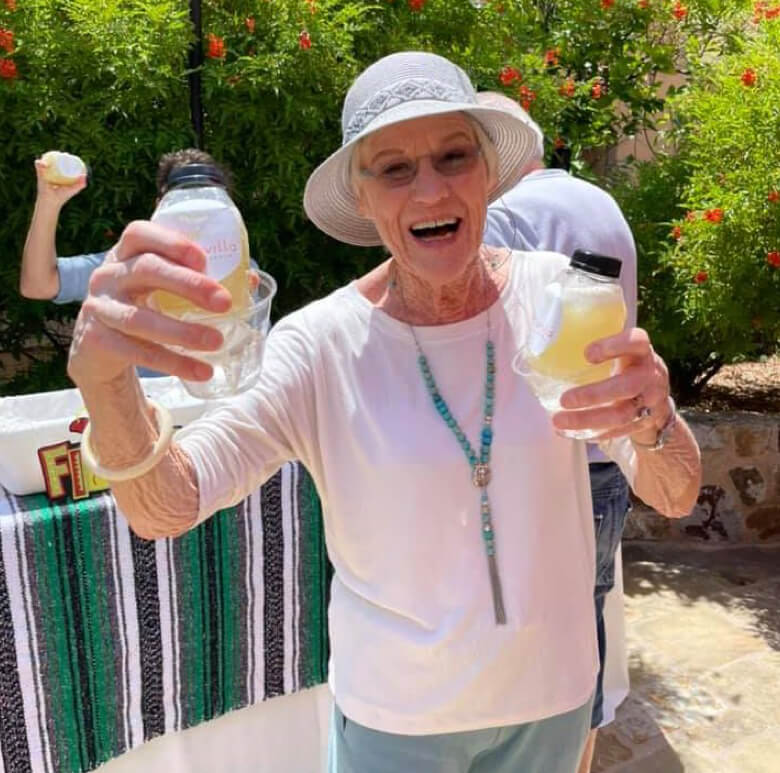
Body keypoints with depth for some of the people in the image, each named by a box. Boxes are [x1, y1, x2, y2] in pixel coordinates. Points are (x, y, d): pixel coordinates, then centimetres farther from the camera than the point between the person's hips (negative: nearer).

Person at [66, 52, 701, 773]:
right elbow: (166, 507, -23)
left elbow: (674, 496, -13)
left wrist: (654, 422, -36)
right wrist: (106, 378, -44)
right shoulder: (323, 345, -18)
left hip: (553, 691, 2)